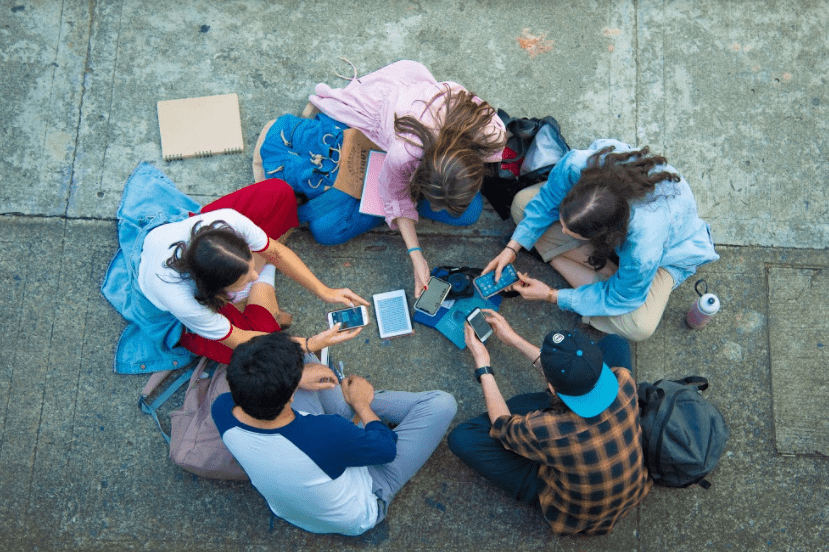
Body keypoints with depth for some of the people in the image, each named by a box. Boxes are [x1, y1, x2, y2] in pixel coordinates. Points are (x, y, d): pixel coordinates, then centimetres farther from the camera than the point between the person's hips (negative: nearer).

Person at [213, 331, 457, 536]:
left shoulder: (222, 408, -28)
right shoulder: (327, 433, -44)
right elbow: (388, 449, -20)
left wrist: (296, 377, -9)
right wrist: (362, 404, -3)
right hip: (355, 517, -4)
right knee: (442, 403, -7)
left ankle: (345, 405, 23)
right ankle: (366, 402, 18)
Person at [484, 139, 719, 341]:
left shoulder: (644, 252, -47)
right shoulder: (577, 164, -39)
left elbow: (620, 298, -27)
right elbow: (547, 199, -15)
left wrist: (552, 296, -23)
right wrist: (513, 247, -18)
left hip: (668, 247, -5)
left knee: (638, 326, -28)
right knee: (522, 202, -13)